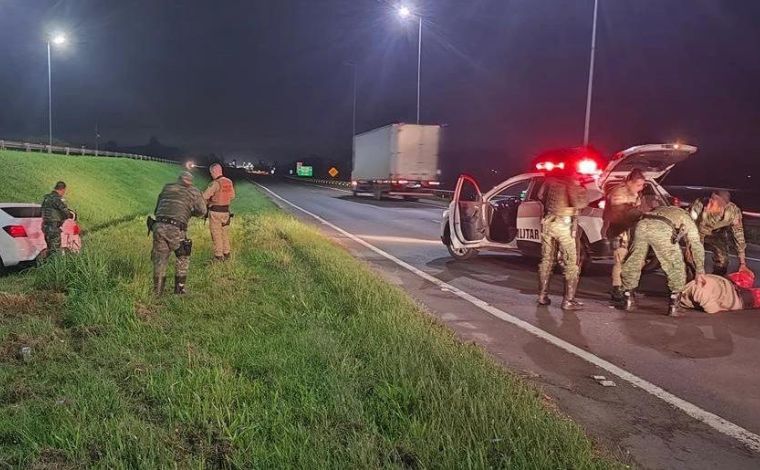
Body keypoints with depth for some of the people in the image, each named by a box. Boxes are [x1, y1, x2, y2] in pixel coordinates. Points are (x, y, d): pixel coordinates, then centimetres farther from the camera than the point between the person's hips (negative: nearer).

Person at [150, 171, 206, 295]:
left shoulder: (166, 188, 21)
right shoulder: (193, 191, 11)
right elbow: (202, 211, 12)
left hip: (158, 227, 3)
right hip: (176, 230, -3)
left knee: (159, 260, 14)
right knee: (183, 258, 18)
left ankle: (157, 292, 16)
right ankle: (179, 289, 18)